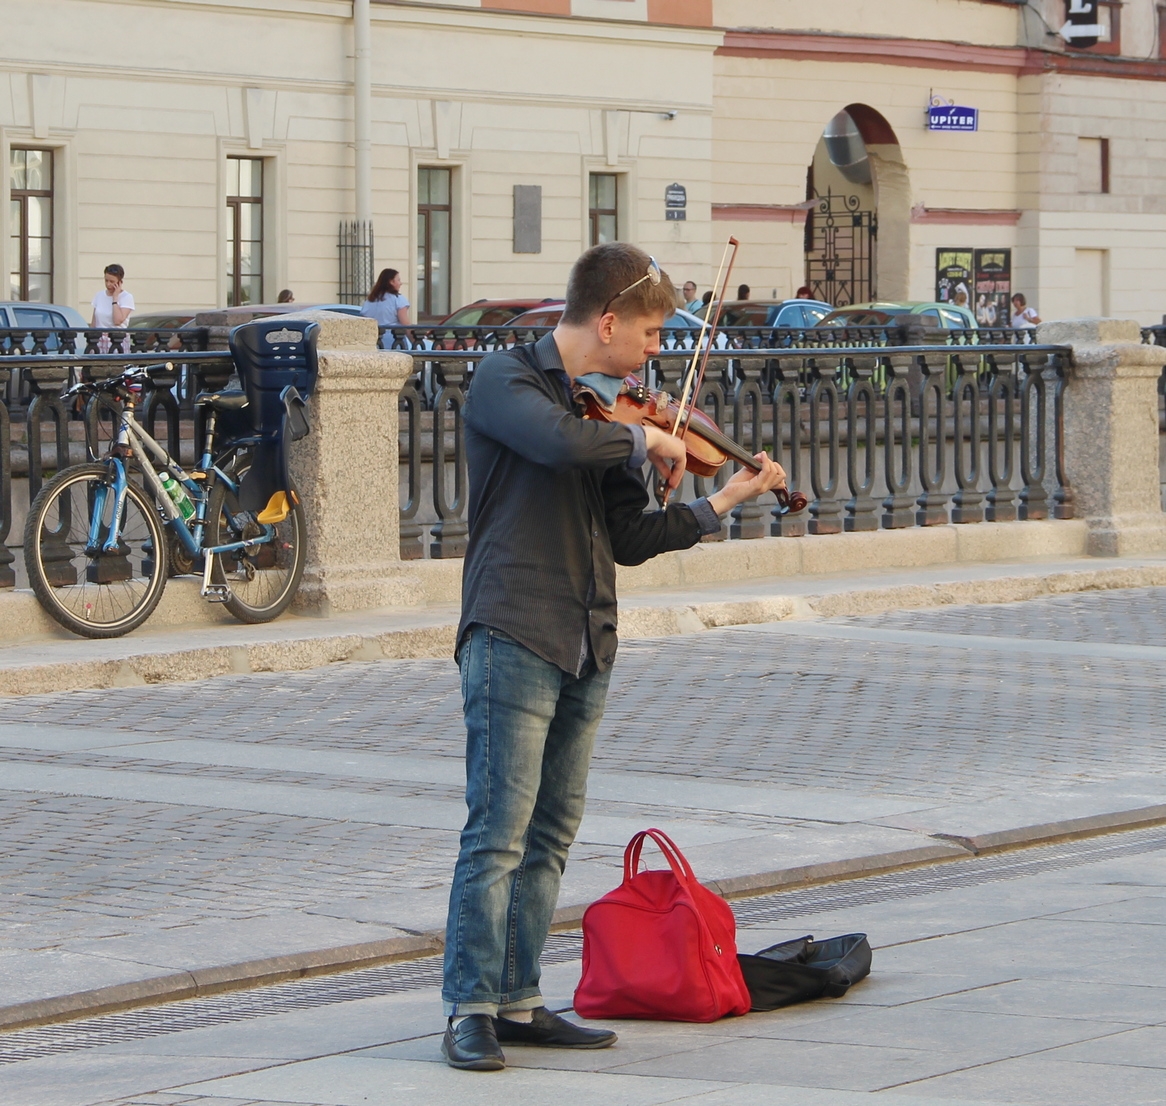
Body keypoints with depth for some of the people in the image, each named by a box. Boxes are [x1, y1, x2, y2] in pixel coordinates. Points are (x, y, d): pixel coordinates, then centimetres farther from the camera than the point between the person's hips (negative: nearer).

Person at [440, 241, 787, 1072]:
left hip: (585, 647, 8)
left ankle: (518, 1001, 15)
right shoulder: (508, 381, -6)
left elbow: (628, 540, 15)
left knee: (552, 833, 9)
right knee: (500, 829, -10)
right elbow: (557, 441, -28)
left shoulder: (608, 408, 16)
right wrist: (646, 438, -13)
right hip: (513, 636, -8)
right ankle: (471, 1010, -7)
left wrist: (724, 502, 10)